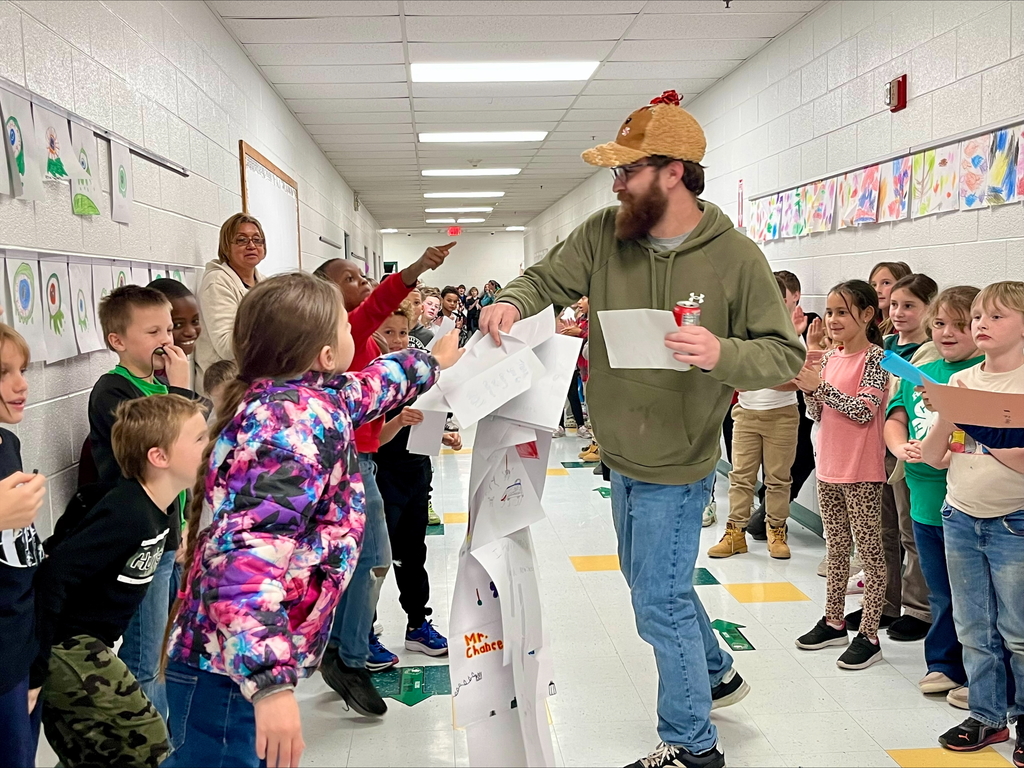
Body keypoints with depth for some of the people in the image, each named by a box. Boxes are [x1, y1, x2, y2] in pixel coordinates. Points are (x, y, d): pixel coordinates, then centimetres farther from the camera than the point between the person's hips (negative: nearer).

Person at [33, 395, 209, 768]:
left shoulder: (155, 511, 0)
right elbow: (53, 576, -30)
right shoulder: (127, 515, -28)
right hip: (64, 645, -10)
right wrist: (33, 670, -26)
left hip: (82, 643, 10)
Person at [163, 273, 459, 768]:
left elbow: (370, 384, 29)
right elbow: (245, 553, -34)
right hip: (232, 674, -9)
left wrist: (432, 363, 45)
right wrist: (270, 681, -40)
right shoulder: (293, 422, -23)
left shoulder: (306, 400, 6)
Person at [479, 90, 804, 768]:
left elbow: (785, 353, -13)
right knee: (650, 579, 25)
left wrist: (721, 354, -33)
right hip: (624, 458, 7)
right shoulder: (605, 233, -3)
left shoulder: (736, 257, -15)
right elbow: (546, 279, 2)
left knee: (659, 604, 1)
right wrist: (513, 302, -22)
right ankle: (716, 674, 51)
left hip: (675, 467, -7)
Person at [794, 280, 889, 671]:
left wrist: (820, 386, -22)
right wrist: (809, 390, -8)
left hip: (861, 471, -7)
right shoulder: (830, 357, 8)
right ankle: (833, 621, 27)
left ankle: (869, 635, 10)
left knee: (869, 550, 3)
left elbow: (865, 411, -20)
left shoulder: (874, 357, -11)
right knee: (836, 547, 16)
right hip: (829, 466, 7)